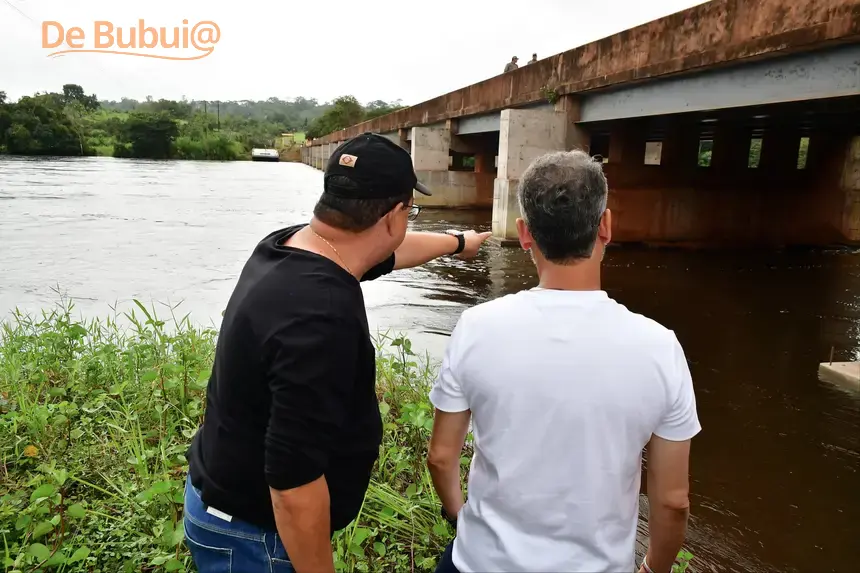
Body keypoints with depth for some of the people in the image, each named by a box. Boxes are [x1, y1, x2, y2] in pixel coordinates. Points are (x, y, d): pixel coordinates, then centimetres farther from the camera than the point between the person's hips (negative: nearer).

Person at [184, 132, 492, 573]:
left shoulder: (290, 244, -5)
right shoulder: (319, 317, -35)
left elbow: (389, 252, 13)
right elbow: (293, 479, -32)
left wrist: (458, 243, 28)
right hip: (255, 534, -9)